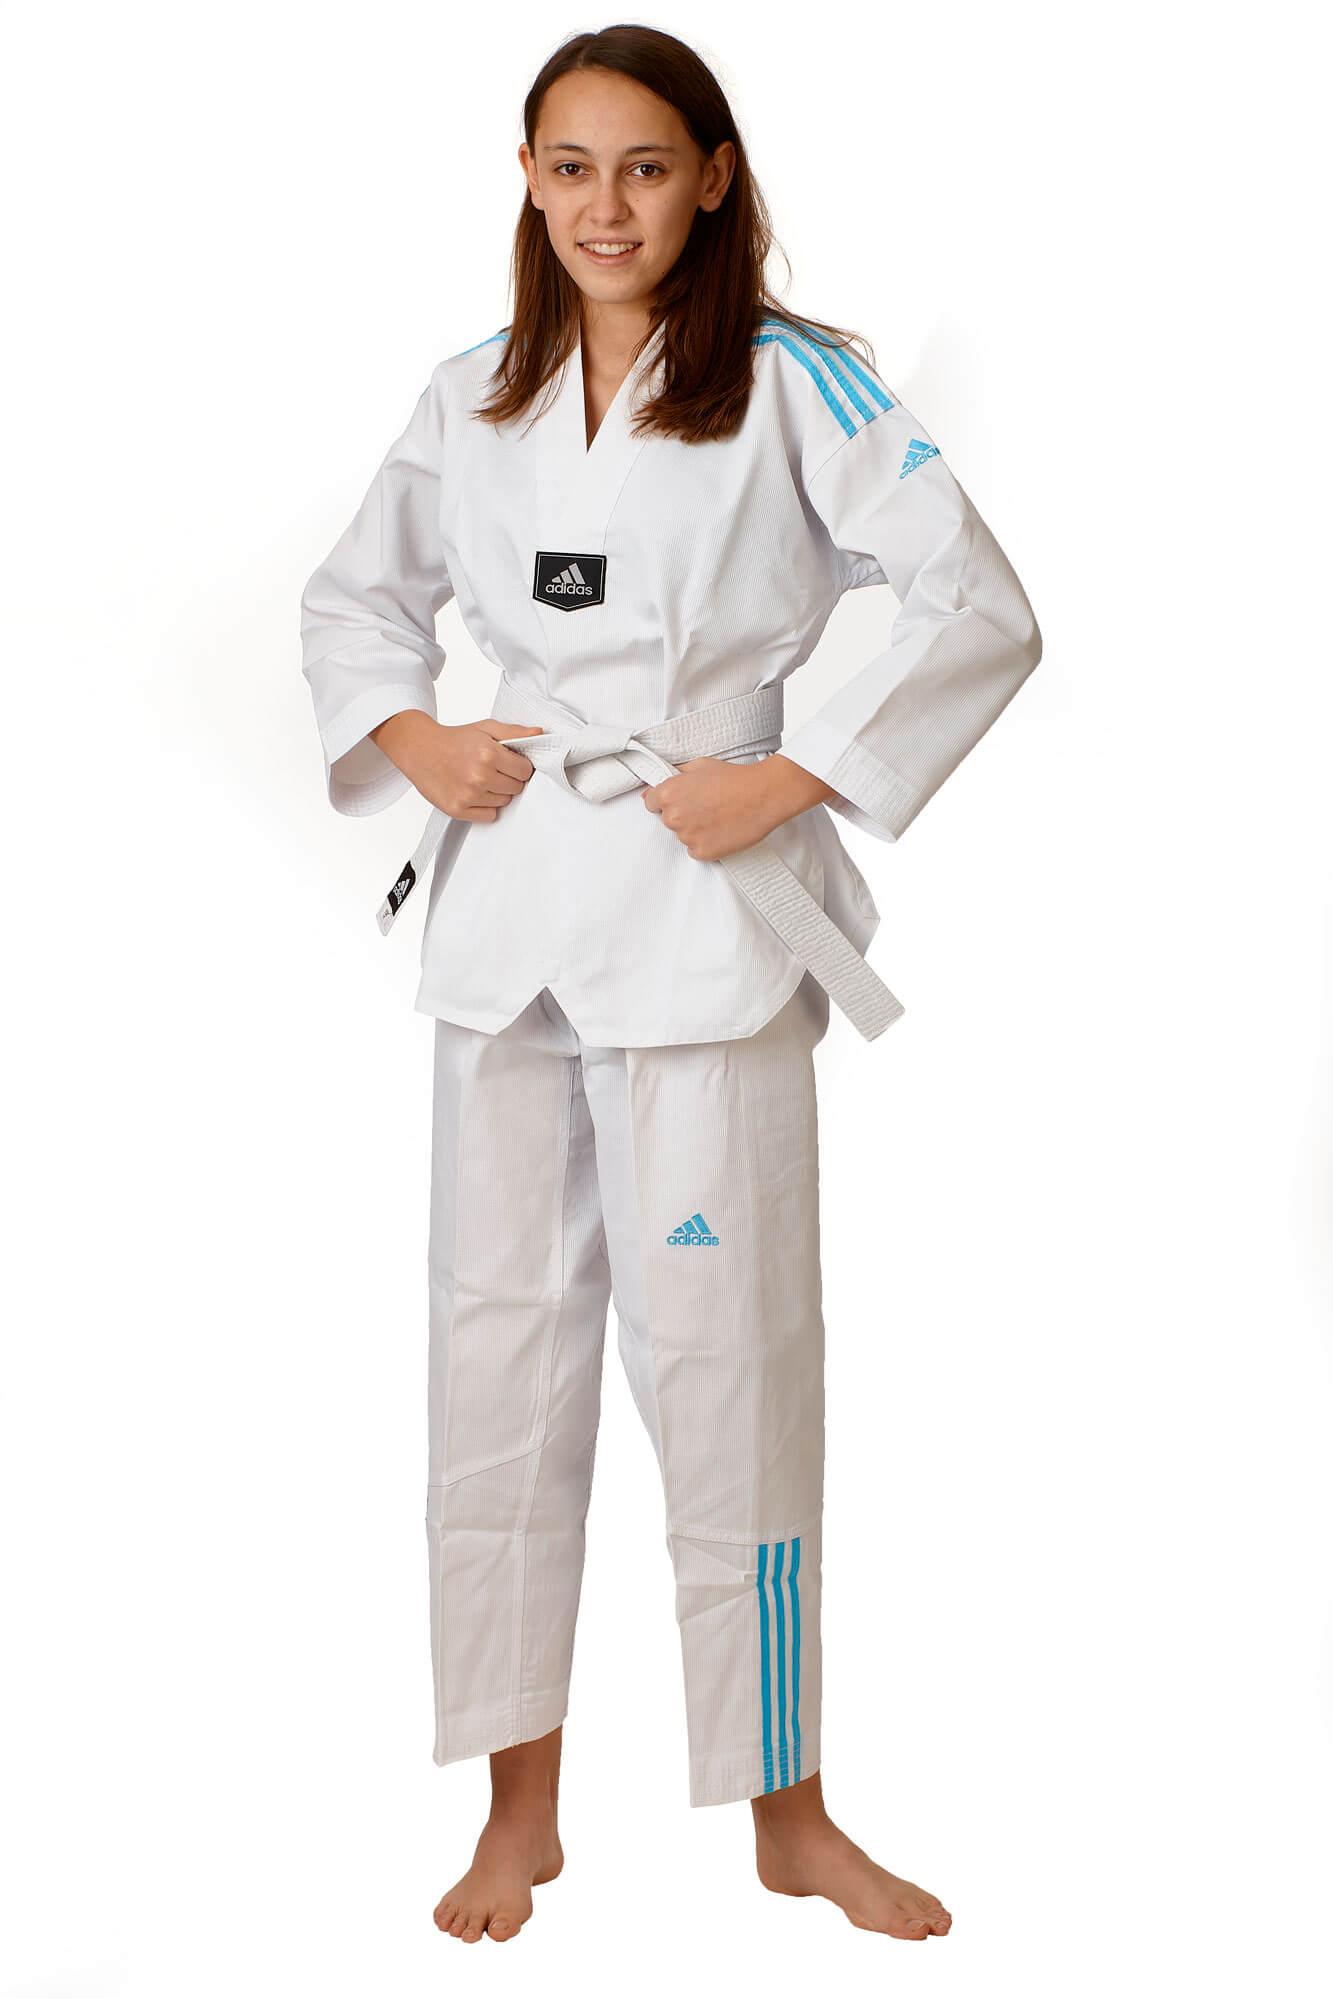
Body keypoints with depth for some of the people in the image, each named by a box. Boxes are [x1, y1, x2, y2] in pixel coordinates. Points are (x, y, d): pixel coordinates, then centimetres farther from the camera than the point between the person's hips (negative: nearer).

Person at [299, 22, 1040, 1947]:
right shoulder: (473, 400, 10)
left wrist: (790, 780, -13)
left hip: (702, 911, -4)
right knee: (500, 1332, 7)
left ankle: (786, 1808, 17)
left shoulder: (791, 386, -4)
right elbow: (353, 595, 23)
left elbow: (983, 612, -9)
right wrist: (406, 740, 4)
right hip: (510, 895, 4)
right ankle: (520, 1805, 21)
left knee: (723, 1344, -1)